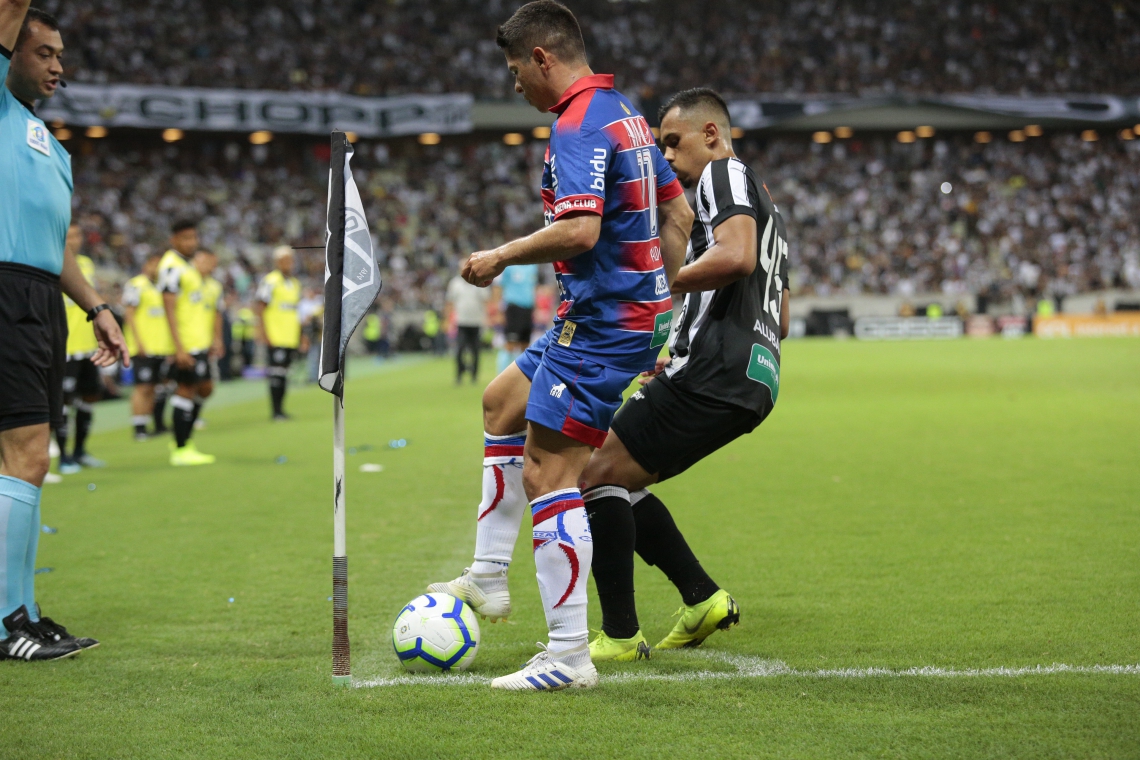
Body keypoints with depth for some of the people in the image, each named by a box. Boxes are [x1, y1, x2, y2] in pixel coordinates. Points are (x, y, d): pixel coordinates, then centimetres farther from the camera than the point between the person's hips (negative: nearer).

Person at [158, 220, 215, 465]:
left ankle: (184, 440, 22)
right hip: (185, 344, -10)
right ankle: (181, 450, 0)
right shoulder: (172, 266, -15)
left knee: (205, 388, 14)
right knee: (186, 389, -5)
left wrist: (208, 338, 24)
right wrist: (179, 347, -25)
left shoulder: (187, 265, 16)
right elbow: (169, 308, -20)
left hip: (199, 341, 10)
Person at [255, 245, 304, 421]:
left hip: (291, 339, 7)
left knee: (284, 374, 9)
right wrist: (262, 332, -17)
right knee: (277, 373, -8)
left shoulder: (295, 283, 17)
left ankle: (280, 408, 14)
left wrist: (301, 336, 21)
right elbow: (259, 308, -10)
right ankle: (276, 411, -6)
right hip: (275, 338, -7)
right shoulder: (270, 281, -7)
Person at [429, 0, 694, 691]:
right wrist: (660, 300, 25)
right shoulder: (624, 112, 14)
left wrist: (500, 258, -14)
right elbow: (679, 213, 20)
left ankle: (569, 655, -7)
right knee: (503, 401, 25)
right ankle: (489, 580, 27)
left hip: (600, 323, -11)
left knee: (547, 475, -9)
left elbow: (578, 231, -28)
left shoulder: (577, 125, -17)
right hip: (637, 312, 11)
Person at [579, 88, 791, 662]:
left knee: (598, 475, -8)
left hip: (714, 372, -10)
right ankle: (703, 598, 11)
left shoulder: (725, 174, -2)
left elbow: (736, 255, -22)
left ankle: (620, 635, -8)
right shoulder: (762, 202, 29)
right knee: (617, 481, 17)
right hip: (753, 379, 10)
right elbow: (778, 317, 30)